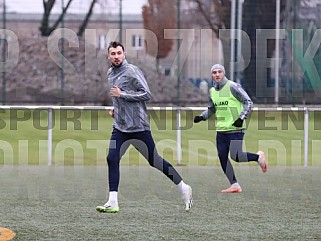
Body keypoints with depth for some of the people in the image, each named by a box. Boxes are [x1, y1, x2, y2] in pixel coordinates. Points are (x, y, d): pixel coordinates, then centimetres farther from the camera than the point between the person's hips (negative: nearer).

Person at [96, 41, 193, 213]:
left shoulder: (132, 71, -12)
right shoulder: (110, 73, 12)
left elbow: (146, 94, -17)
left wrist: (121, 94, -19)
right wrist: (116, 108, 12)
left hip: (138, 126, -6)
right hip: (120, 126, 7)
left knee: (154, 160, 2)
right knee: (112, 159, -8)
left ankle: (184, 189, 18)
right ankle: (113, 202, -6)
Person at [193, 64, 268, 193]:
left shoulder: (232, 87, -9)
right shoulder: (212, 91, 10)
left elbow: (249, 103, -8)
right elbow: (211, 109, 25)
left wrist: (241, 118, -19)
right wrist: (202, 117, 6)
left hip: (235, 129, -7)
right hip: (221, 130, 7)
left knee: (235, 156, -15)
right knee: (222, 157, 1)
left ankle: (258, 157, 11)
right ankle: (234, 185, 10)